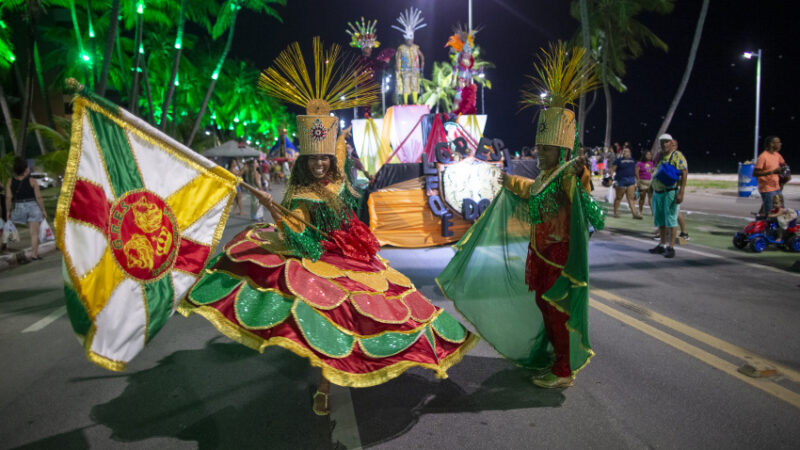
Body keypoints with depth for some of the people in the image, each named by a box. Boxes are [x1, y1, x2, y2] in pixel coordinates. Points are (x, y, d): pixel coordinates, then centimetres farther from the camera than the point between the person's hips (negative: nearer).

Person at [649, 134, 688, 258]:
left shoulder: (677, 155, -7)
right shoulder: (660, 157, 16)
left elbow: (684, 173, -14)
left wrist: (681, 193, -21)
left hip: (670, 192, -8)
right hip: (657, 192, 8)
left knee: (671, 220, -7)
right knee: (660, 221, 12)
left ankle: (671, 247, -4)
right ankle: (661, 245, 21)